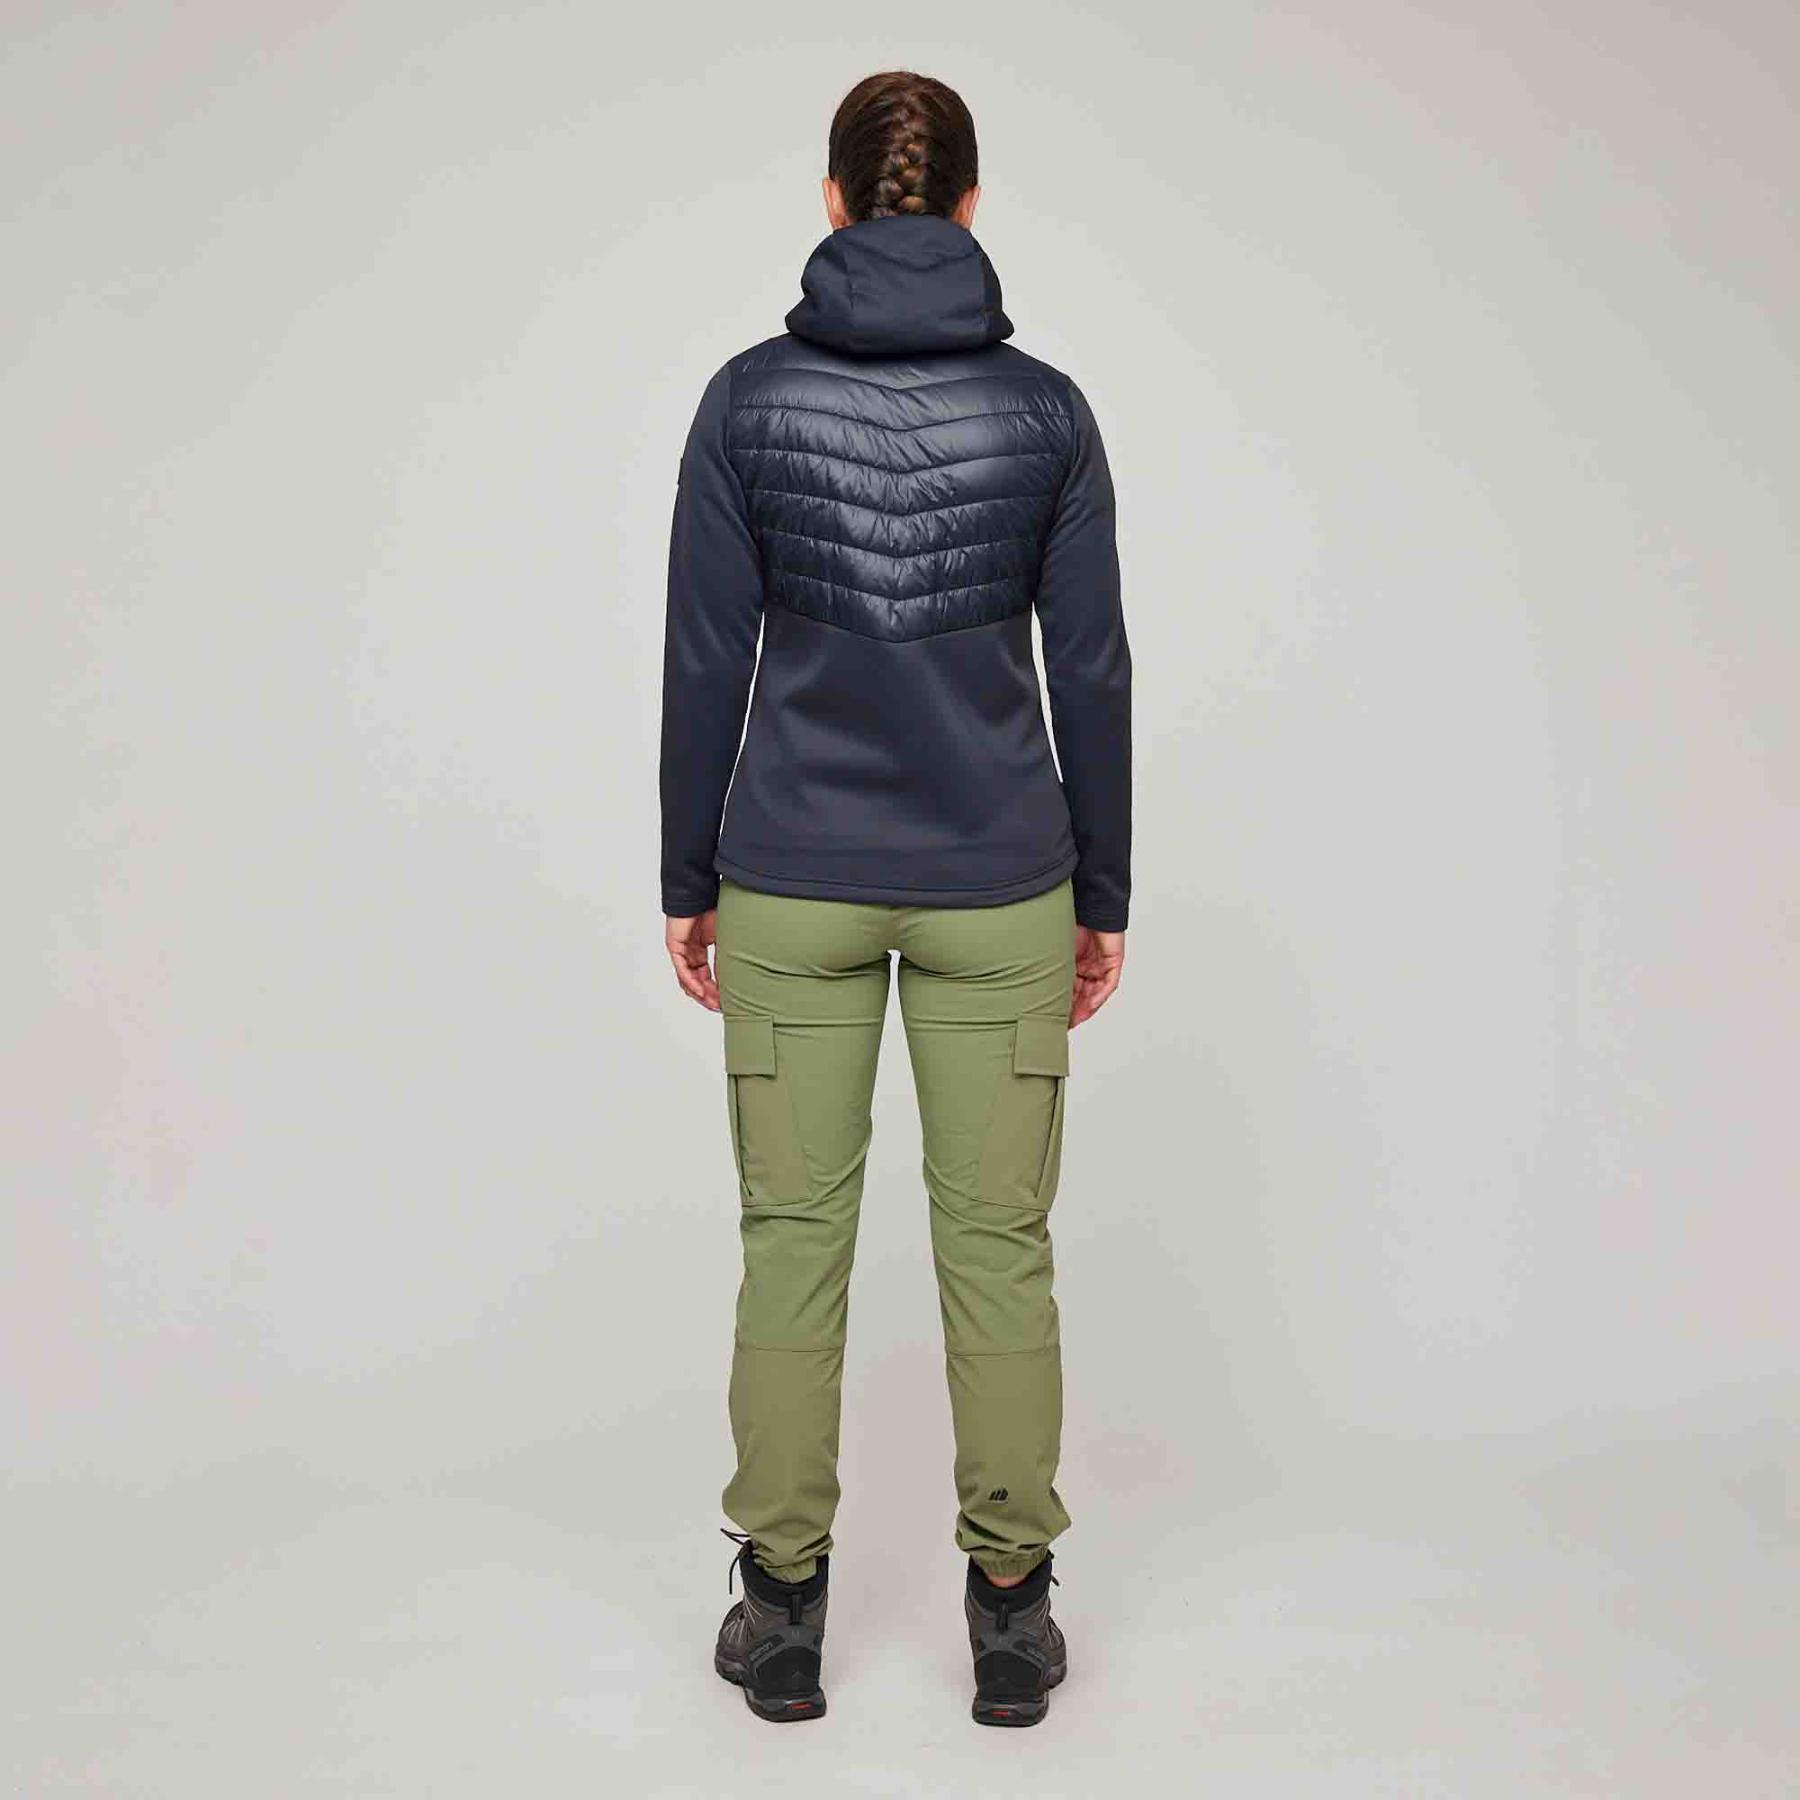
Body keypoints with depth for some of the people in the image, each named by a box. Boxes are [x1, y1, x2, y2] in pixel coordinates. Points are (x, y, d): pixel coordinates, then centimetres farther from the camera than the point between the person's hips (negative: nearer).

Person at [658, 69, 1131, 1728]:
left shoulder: (749, 395, -4)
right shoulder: (1047, 407, -2)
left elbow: (705, 664, -3)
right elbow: (1093, 675, -1)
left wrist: (687, 884, 6)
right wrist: (1105, 898, 8)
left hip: (794, 878, 0)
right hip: (993, 881, 0)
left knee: (795, 1239, 10)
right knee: (998, 1241, 10)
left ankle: (785, 1609, 19)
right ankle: (1010, 1612, 19)